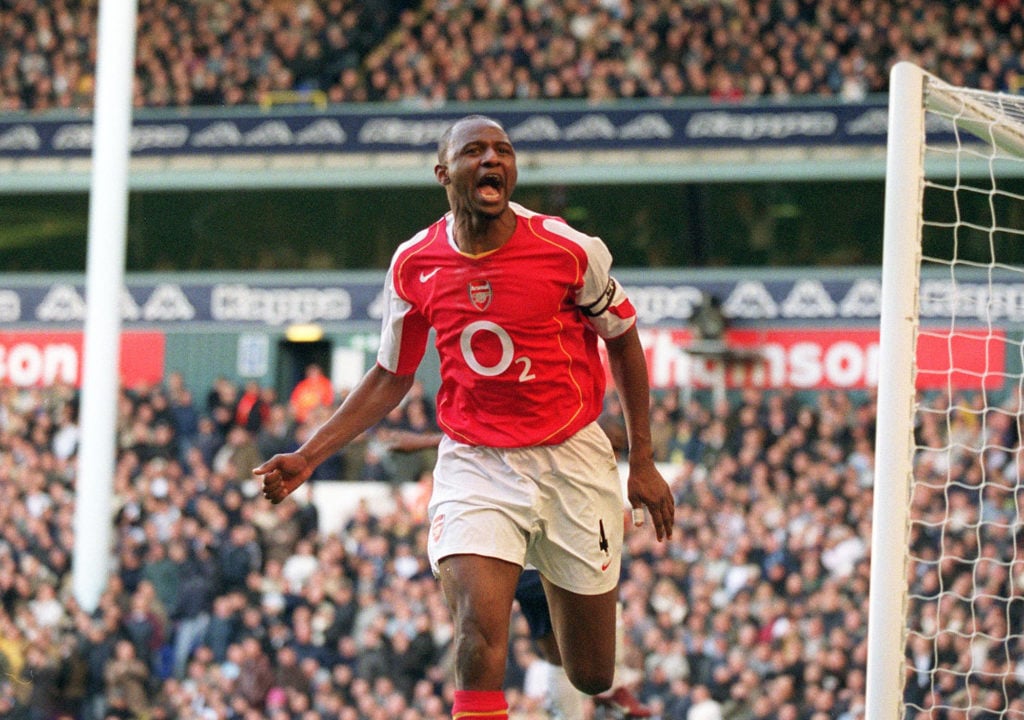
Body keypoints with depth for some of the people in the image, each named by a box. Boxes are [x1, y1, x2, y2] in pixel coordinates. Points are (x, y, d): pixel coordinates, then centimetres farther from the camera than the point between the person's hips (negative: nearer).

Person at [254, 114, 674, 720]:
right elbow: (391, 378, 11)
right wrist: (308, 456, 4)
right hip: (473, 465, 0)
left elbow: (623, 343, 6)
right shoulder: (415, 265, -3)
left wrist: (644, 462, 5)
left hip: (572, 459, 0)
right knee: (479, 644, -26)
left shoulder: (571, 250, -10)